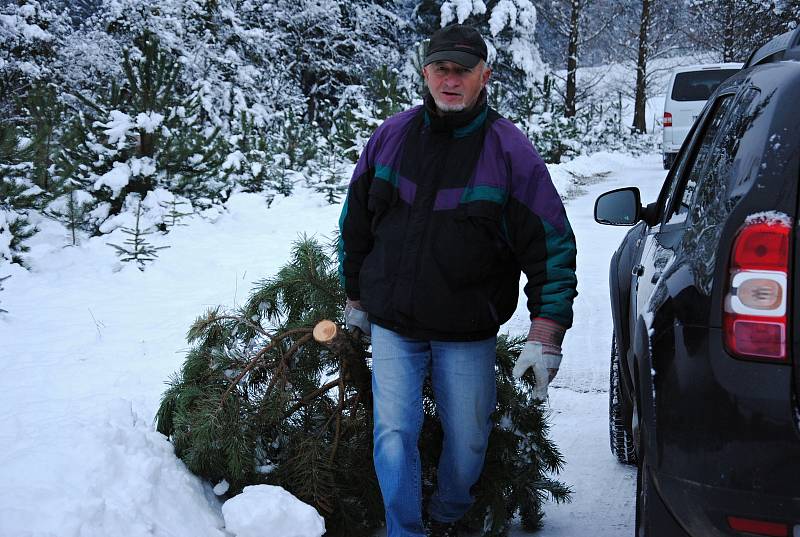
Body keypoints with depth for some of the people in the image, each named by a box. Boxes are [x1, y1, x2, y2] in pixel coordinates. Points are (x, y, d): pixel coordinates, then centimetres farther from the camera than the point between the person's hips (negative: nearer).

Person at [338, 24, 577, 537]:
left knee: (468, 441, 11)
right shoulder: (391, 137, 0)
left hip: (468, 334, -1)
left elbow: (553, 245, -9)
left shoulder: (509, 150, -9)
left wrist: (546, 335, -15)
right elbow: (355, 221, 12)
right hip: (392, 325, 1)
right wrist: (356, 295, 16)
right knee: (394, 435, -4)